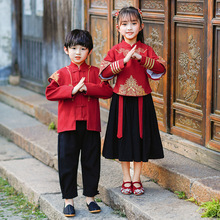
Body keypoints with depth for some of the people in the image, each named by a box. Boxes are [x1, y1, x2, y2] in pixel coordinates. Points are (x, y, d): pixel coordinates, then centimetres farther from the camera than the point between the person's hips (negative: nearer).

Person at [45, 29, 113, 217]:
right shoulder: (61, 74, 3)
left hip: (90, 124, 1)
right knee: (67, 163, 4)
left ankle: (90, 197, 22)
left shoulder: (96, 72, 4)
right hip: (68, 124, 0)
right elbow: (50, 93, -9)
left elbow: (107, 91, -7)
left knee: (91, 162, 8)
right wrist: (72, 90, -18)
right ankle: (69, 200, 15)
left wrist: (87, 88, -17)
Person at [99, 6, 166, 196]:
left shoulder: (146, 50, 1)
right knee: (123, 138, 6)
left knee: (140, 138, 5)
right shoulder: (116, 51, 0)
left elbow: (161, 69, -11)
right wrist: (124, 61, -22)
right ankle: (126, 179, 20)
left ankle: (136, 179, 18)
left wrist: (141, 59, -22)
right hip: (121, 100, 0)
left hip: (142, 101, 0)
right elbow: (104, 72, -12)